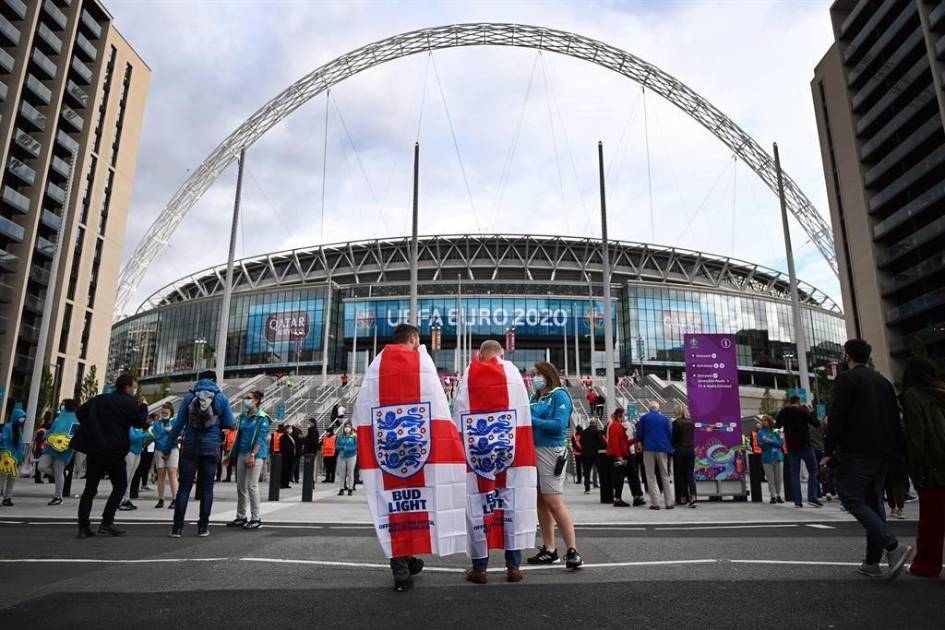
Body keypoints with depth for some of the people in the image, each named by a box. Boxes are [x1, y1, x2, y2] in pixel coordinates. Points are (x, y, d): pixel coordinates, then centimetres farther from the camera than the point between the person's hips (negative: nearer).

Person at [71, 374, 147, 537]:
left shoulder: (98, 399, 13)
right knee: (120, 485, 8)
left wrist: (89, 426, 20)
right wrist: (144, 407, 12)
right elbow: (140, 422, -1)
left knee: (90, 488, 11)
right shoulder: (129, 403, -6)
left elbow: (80, 411, 19)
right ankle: (107, 523, 0)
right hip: (114, 452, -6)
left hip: (93, 449, 6)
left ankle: (83, 527, 5)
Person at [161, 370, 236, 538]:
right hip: (211, 448, 0)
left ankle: (177, 527, 1)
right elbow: (230, 425, 2)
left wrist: (168, 447, 8)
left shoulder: (189, 396, 3)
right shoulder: (221, 398, 1)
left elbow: (178, 424, 2)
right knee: (206, 488, 7)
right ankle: (203, 527, 9)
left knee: (184, 487, 4)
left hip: (190, 447, 1)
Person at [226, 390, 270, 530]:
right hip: (241, 454, 7)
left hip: (256, 455, -7)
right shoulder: (243, 416, 13)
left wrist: (252, 455, -21)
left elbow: (260, 439, -13)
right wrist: (232, 454, 16)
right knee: (240, 486, 10)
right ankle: (241, 517, 21)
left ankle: (255, 519, -1)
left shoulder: (262, 418, -7)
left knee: (252, 486, -8)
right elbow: (238, 435, 18)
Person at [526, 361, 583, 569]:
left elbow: (558, 425, -14)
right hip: (532, 451, 7)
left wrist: (532, 420, -14)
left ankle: (572, 551, -5)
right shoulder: (535, 398, 16)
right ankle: (549, 550, 18)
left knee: (554, 501, -10)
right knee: (540, 502, 9)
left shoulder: (560, 395, -4)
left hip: (550, 451, -7)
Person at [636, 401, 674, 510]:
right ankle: (668, 503, 8)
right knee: (665, 476, 10)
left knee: (651, 476, 4)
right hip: (662, 449, 1)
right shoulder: (664, 418, 5)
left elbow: (639, 435, 1)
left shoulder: (643, 418, 2)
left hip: (649, 448, -1)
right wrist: (670, 449, 10)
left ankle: (655, 503, -2)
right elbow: (670, 434, 2)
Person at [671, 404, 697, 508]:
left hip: (680, 450, -5)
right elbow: (692, 437, 11)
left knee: (680, 475, 6)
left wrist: (672, 448, 6)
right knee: (690, 474, 3)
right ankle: (693, 497, -12)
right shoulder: (691, 423, 6)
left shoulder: (676, 422, -10)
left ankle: (683, 498, 11)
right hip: (691, 450, 5)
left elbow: (674, 438, -8)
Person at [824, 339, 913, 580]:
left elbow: (836, 417, -14)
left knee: (852, 499, -7)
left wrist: (829, 451, -11)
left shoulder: (846, 379, -5)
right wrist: (896, 449, 20)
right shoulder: (883, 381, 19)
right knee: (873, 501, 11)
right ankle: (872, 562, 13)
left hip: (856, 452, -8)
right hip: (883, 452, 8)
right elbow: (895, 418, 18)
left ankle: (893, 547, -21)